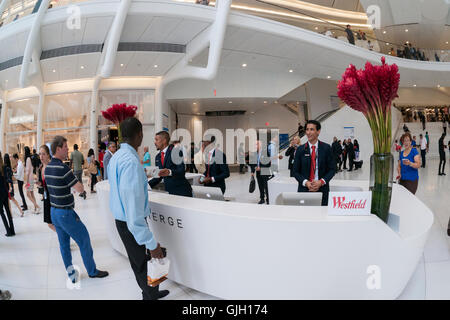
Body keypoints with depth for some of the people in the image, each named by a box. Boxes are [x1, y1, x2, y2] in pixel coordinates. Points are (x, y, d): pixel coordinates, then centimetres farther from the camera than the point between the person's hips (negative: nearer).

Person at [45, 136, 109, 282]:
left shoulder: (47, 168, 5)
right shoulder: (63, 168, -23)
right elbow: (81, 189, -22)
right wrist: (78, 181, -2)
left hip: (53, 211, 9)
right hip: (66, 213, -9)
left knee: (64, 243, 15)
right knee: (84, 241, 5)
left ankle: (70, 273, 25)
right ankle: (92, 271, 18)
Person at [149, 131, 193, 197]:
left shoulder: (175, 151, -8)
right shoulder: (157, 157, 13)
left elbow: (182, 171, -18)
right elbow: (158, 177, 15)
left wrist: (170, 172, -36)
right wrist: (147, 185, 0)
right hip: (169, 191, 6)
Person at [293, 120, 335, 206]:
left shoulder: (326, 148, 2)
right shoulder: (301, 149, 3)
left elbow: (332, 169, 3)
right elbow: (296, 171, 4)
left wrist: (321, 182, -11)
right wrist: (306, 182, -12)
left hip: (322, 189, 0)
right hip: (304, 189, 0)